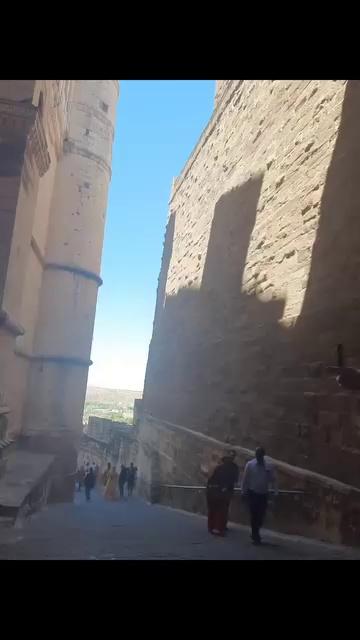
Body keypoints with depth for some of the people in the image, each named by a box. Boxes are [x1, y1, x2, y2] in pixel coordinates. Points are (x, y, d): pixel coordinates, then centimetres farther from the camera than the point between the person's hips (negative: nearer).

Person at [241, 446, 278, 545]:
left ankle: (255, 534, 31)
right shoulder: (250, 465, -5)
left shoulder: (268, 466, 0)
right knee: (254, 515, -2)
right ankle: (256, 536, 12)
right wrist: (244, 492, -4)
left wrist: (276, 492, -7)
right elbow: (245, 479, -3)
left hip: (264, 494, 2)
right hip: (252, 494, -2)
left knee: (261, 516, 7)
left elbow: (273, 480, 1)